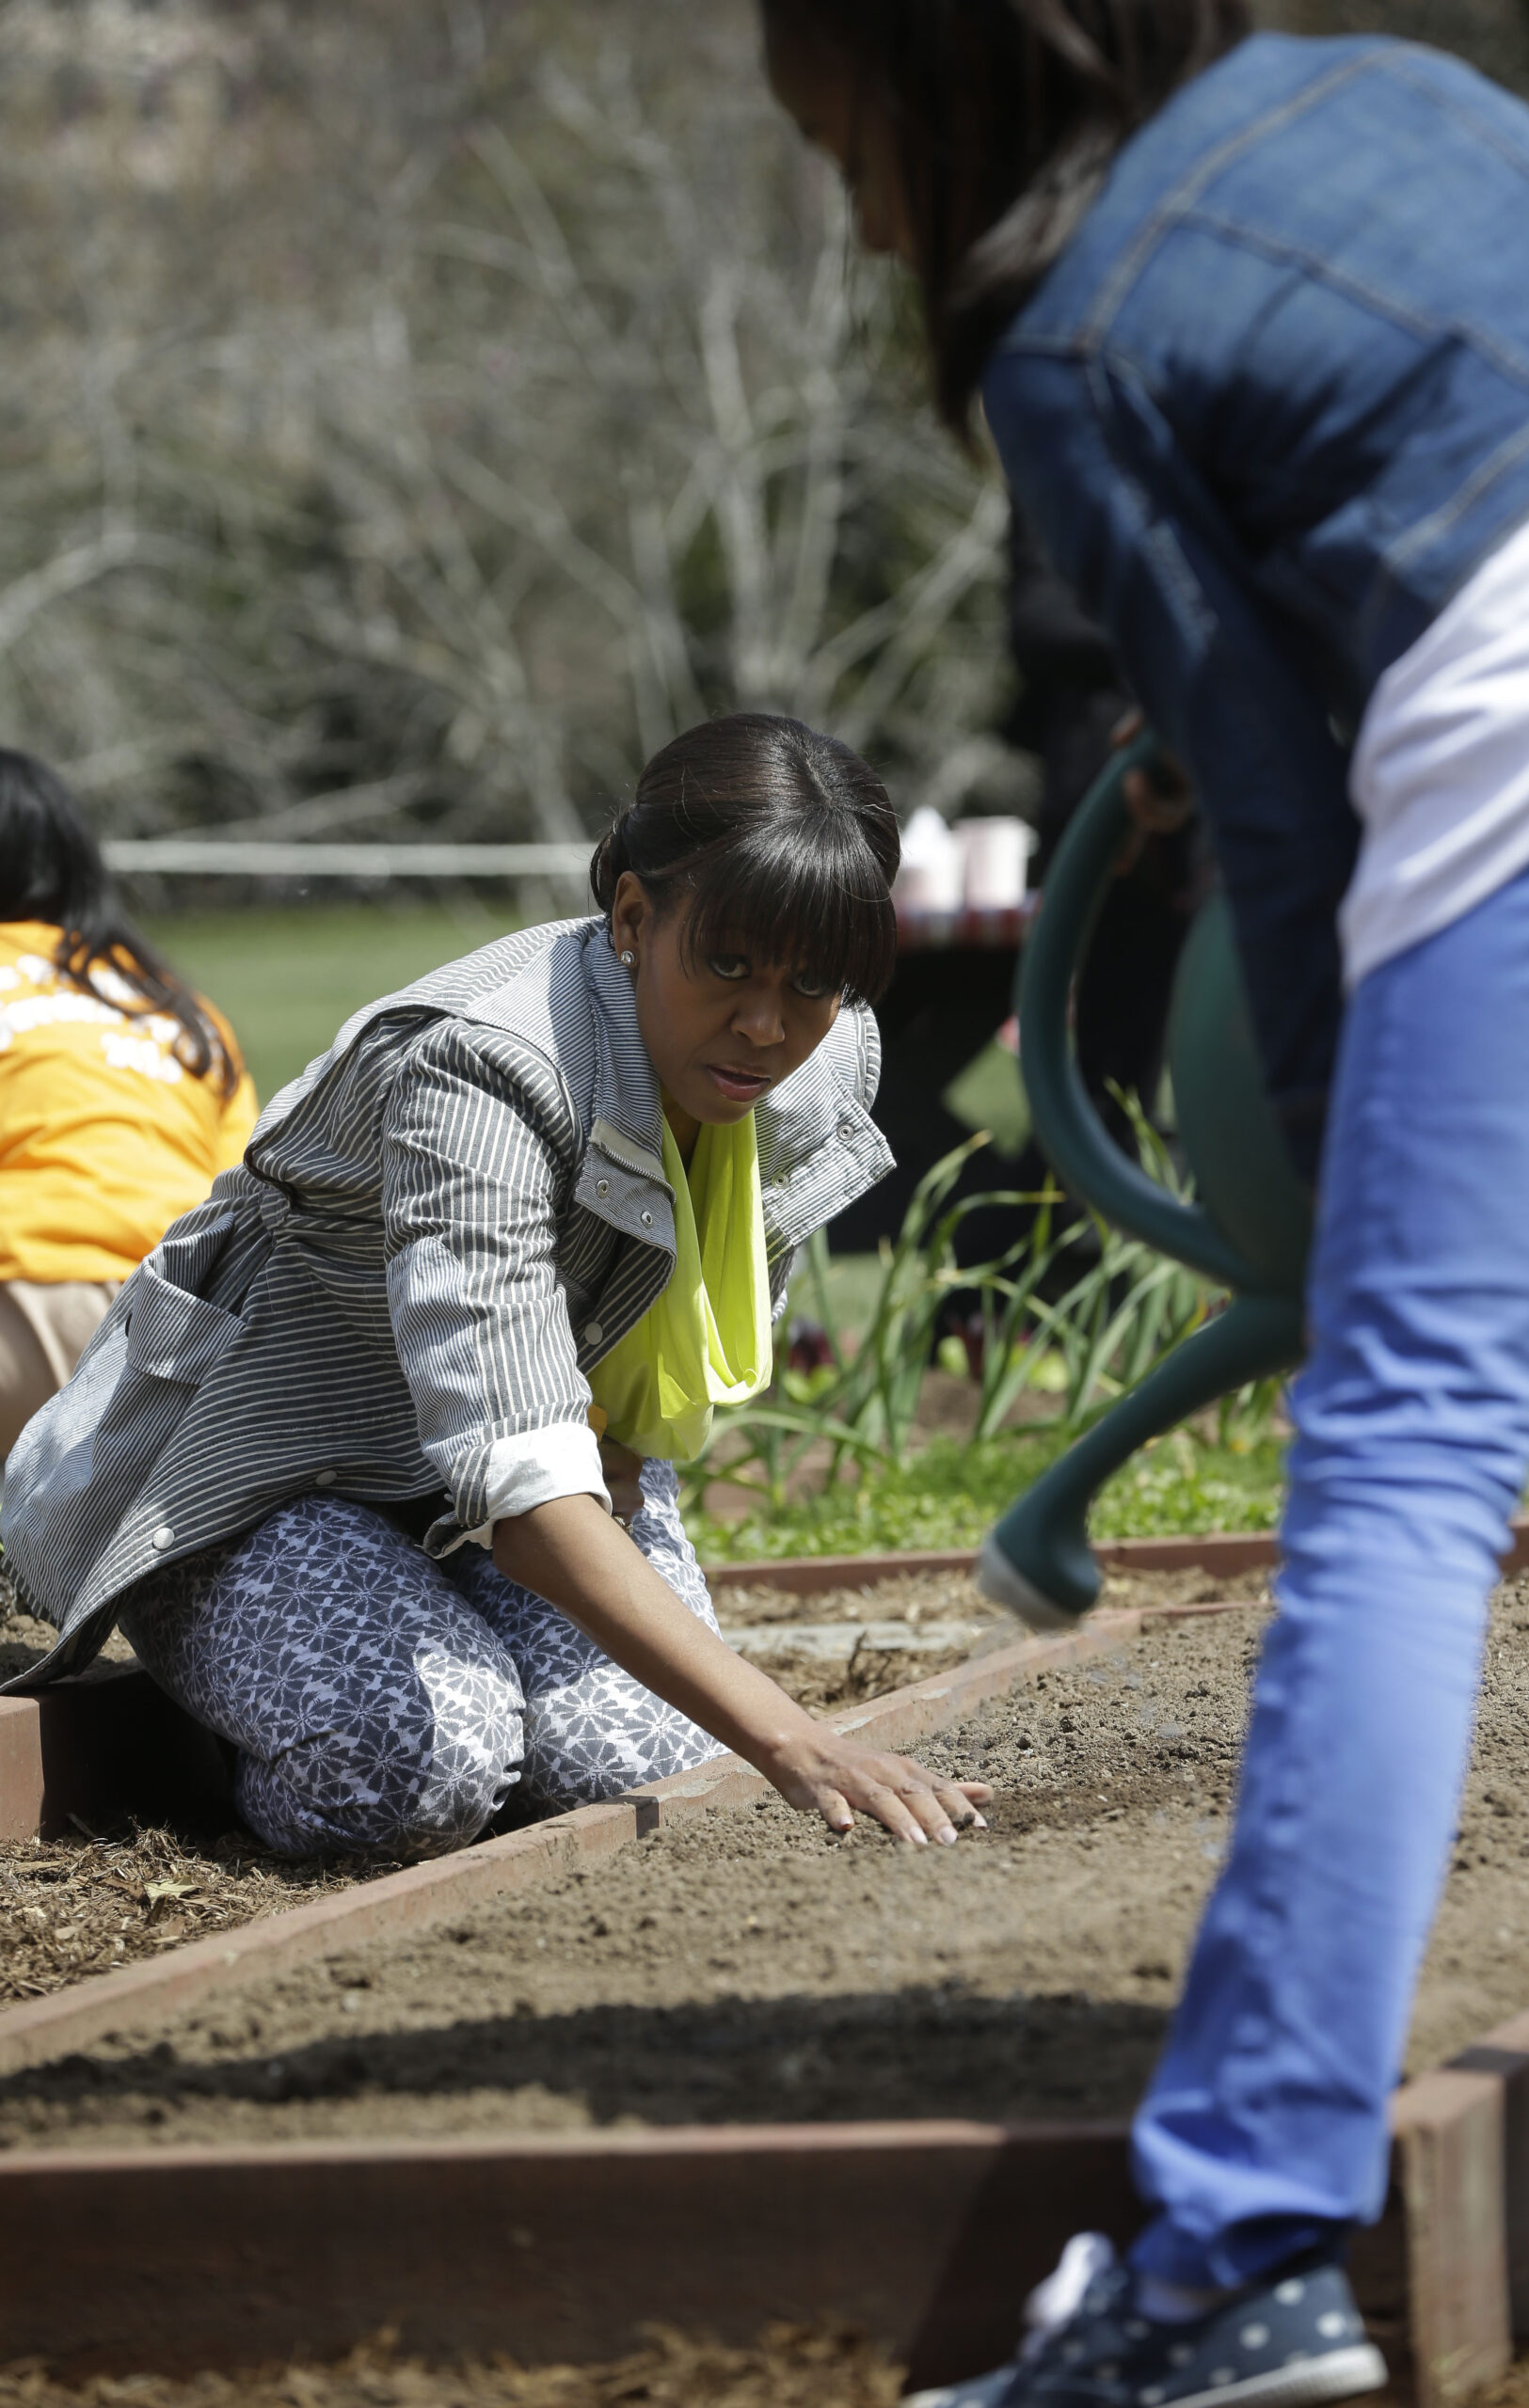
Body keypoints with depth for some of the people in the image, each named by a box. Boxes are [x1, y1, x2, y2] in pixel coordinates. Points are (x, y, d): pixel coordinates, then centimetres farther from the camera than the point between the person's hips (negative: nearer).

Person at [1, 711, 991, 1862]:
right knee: (423, 1763, -32)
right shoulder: (480, 1073, -36)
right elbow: (517, 1479, -46)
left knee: (646, 1757, -22)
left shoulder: (828, 1064, -13)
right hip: (261, 1469, -6)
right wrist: (789, 1741, -54)